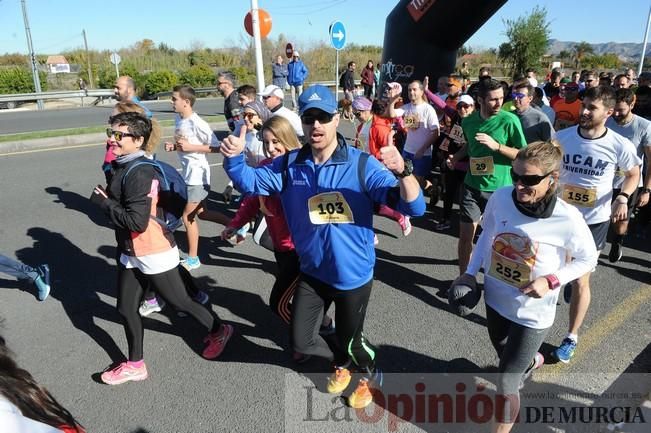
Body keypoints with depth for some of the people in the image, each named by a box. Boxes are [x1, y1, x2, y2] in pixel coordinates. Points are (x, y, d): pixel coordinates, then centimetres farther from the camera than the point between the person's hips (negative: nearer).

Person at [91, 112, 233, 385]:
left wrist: (102, 202, -17)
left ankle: (219, 331, 33)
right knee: (126, 308, 15)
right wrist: (107, 199, -5)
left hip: (154, 253, -9)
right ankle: (135, 365, 32)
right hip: (131, 253, 9)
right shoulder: (124, 167, 6)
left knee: (179, 302, 8)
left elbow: (136, 221, -28)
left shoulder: (139, 172, -23)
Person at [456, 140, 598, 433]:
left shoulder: (567, 219, -24)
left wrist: (551, 280, -20)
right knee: (504, 354, 31)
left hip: (532, 313, -4)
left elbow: (588, 259, -6)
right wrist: (471, 272, -1)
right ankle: (532, 361, 67)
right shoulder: (500, 197, -15)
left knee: (505, 385, 3)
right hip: (495, 298, 5)